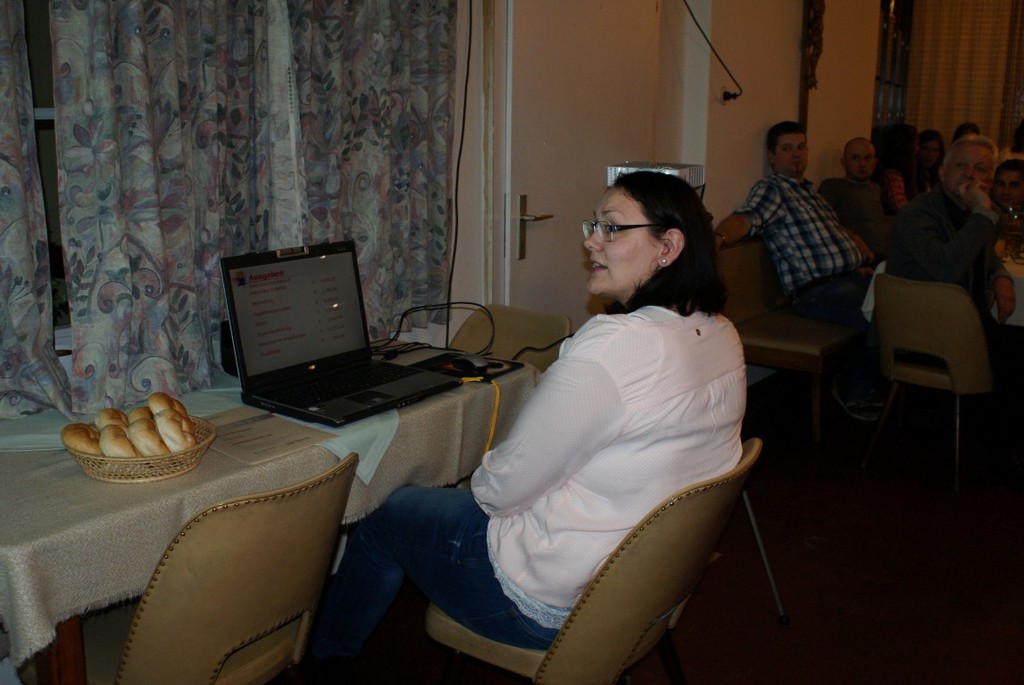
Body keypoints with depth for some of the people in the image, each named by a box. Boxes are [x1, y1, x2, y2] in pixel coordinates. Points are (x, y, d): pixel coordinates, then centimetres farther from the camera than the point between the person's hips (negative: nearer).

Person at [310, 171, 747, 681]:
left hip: (557, 606, -8)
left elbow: (501, 488, -24)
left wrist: (484, 479, 0)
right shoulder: (725, 338, -3)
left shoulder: (611, 345, -32)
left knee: (386, 518, 15)